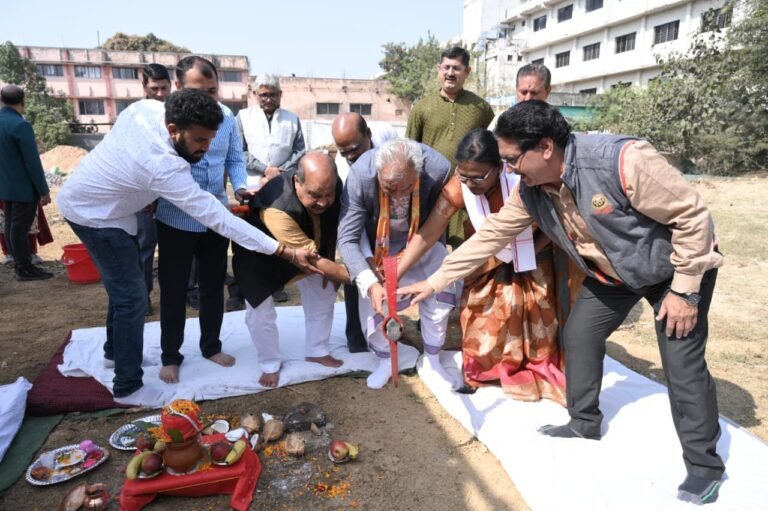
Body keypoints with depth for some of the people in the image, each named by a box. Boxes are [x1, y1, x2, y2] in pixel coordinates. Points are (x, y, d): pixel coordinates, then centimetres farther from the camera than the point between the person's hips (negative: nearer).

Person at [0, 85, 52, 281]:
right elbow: (32, 161, -20)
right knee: (20, 228, -3)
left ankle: (20, 264, 23)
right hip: (23, 187, -9)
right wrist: (43, 190, -15)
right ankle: (25, 269, 5)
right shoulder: (20, 125, -19)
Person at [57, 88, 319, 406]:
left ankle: (115, 351, 40)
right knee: (132, 298, -5)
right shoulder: (162, 166, -38)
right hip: (93, 214, -9)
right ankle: (128, 387, 7)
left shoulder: (147, 107, -16)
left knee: (123, 286, 19)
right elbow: (216, 217, -41)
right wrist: (285, 251, -42)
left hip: (84, 199, 9)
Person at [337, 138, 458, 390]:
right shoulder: (360, 174, -38)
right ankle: (384, 361, 17)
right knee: (371, 299, -10)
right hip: (377, 241, -1)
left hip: (422, 236, 1)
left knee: (441, 291, -9)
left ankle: (431, 362, 14)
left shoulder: (439, 169, -36)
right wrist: (370, 284, -47)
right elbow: (347, 239, -34)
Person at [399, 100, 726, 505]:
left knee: (681, 361, -8)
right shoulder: (531, 190, -16)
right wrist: (435, 281, -10)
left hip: (675, 264, -6)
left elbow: (691, 215, -27)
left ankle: (704, 465, 12)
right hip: (610, 272, 6)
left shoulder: (623, 159, -37)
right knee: (579, 335, 7)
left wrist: (684, 290, -23)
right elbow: (490, 235, -10)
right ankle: (584, 424, 27)